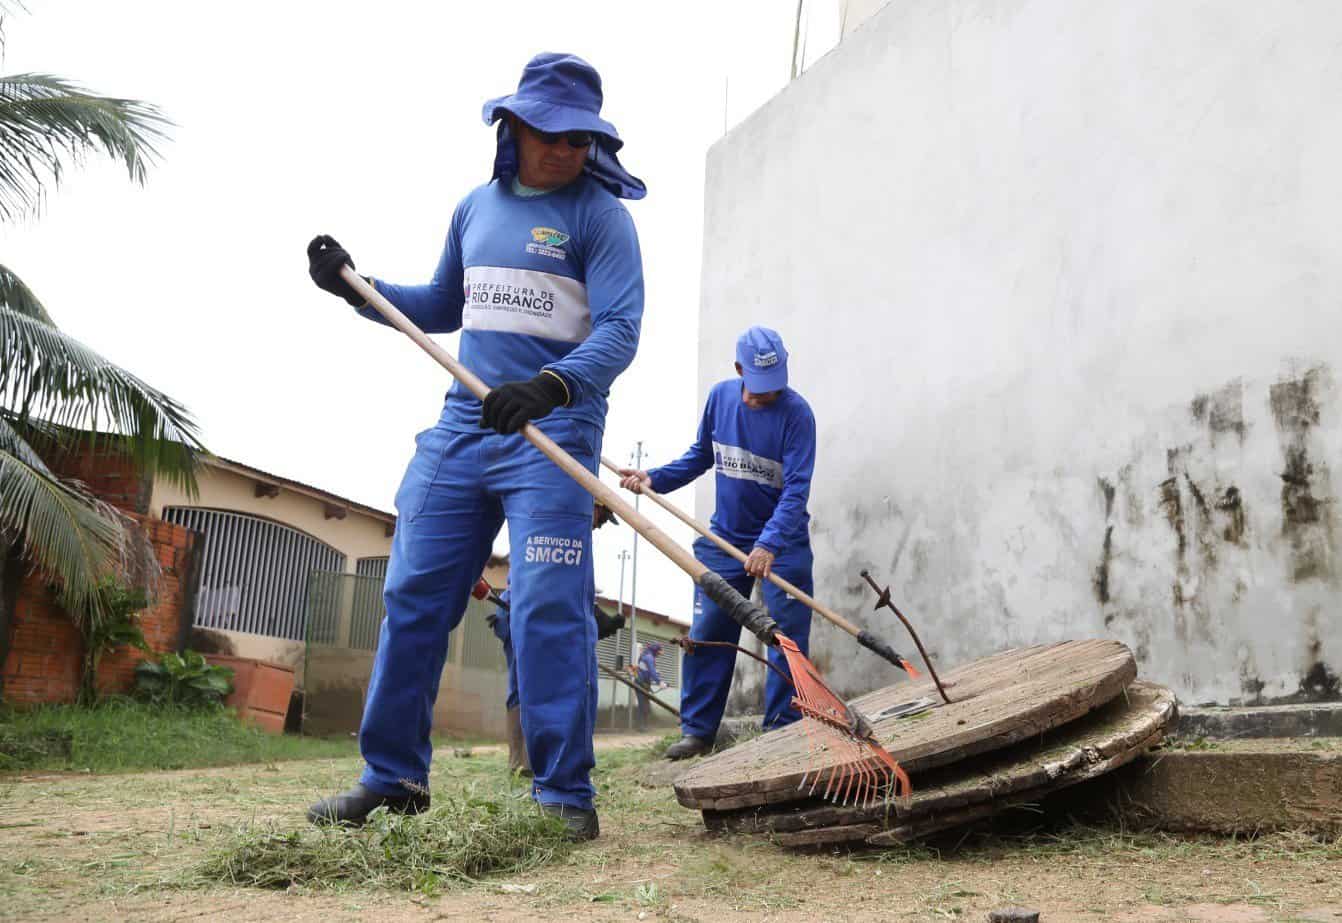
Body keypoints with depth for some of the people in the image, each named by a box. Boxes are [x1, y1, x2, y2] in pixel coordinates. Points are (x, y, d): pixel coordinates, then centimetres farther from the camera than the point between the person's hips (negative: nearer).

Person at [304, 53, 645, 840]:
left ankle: (566, 795, 0)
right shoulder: (477, 206, 17)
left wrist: (551, 386, -31)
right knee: (413, 598, 6)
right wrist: (358, 289, 17)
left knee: (550, 611, -11)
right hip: (462, 423, 6)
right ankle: (393, 777, 19)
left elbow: (619, 330, -14)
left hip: (553, 432, -6)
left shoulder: (600, 214, -2)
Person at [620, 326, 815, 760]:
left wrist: (769, 545, -35)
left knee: (786, 636, -3)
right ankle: (697, 730, 14)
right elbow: (701, 454, 13)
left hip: (783, 542, -4)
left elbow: (796, 488, -24)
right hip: (726, 537, 4)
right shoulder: (720, 396, -2)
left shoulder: (796, 413, -18)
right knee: (706, 633, 4)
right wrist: (655, 479, 0)